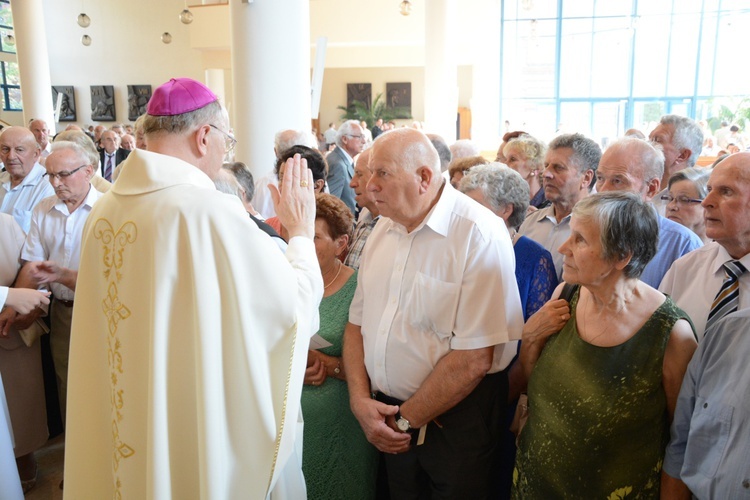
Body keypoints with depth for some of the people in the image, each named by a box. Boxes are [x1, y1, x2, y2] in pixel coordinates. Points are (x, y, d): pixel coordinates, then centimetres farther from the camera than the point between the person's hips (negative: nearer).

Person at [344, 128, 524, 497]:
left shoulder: (480, 235, -20)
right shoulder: (383, 230, 3)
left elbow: (473, 359, -22)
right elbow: (357, 322, 5)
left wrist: (405, 419, -14)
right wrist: (360, 401, -8)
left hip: (455, 420, -6)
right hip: (387, 414, 6)